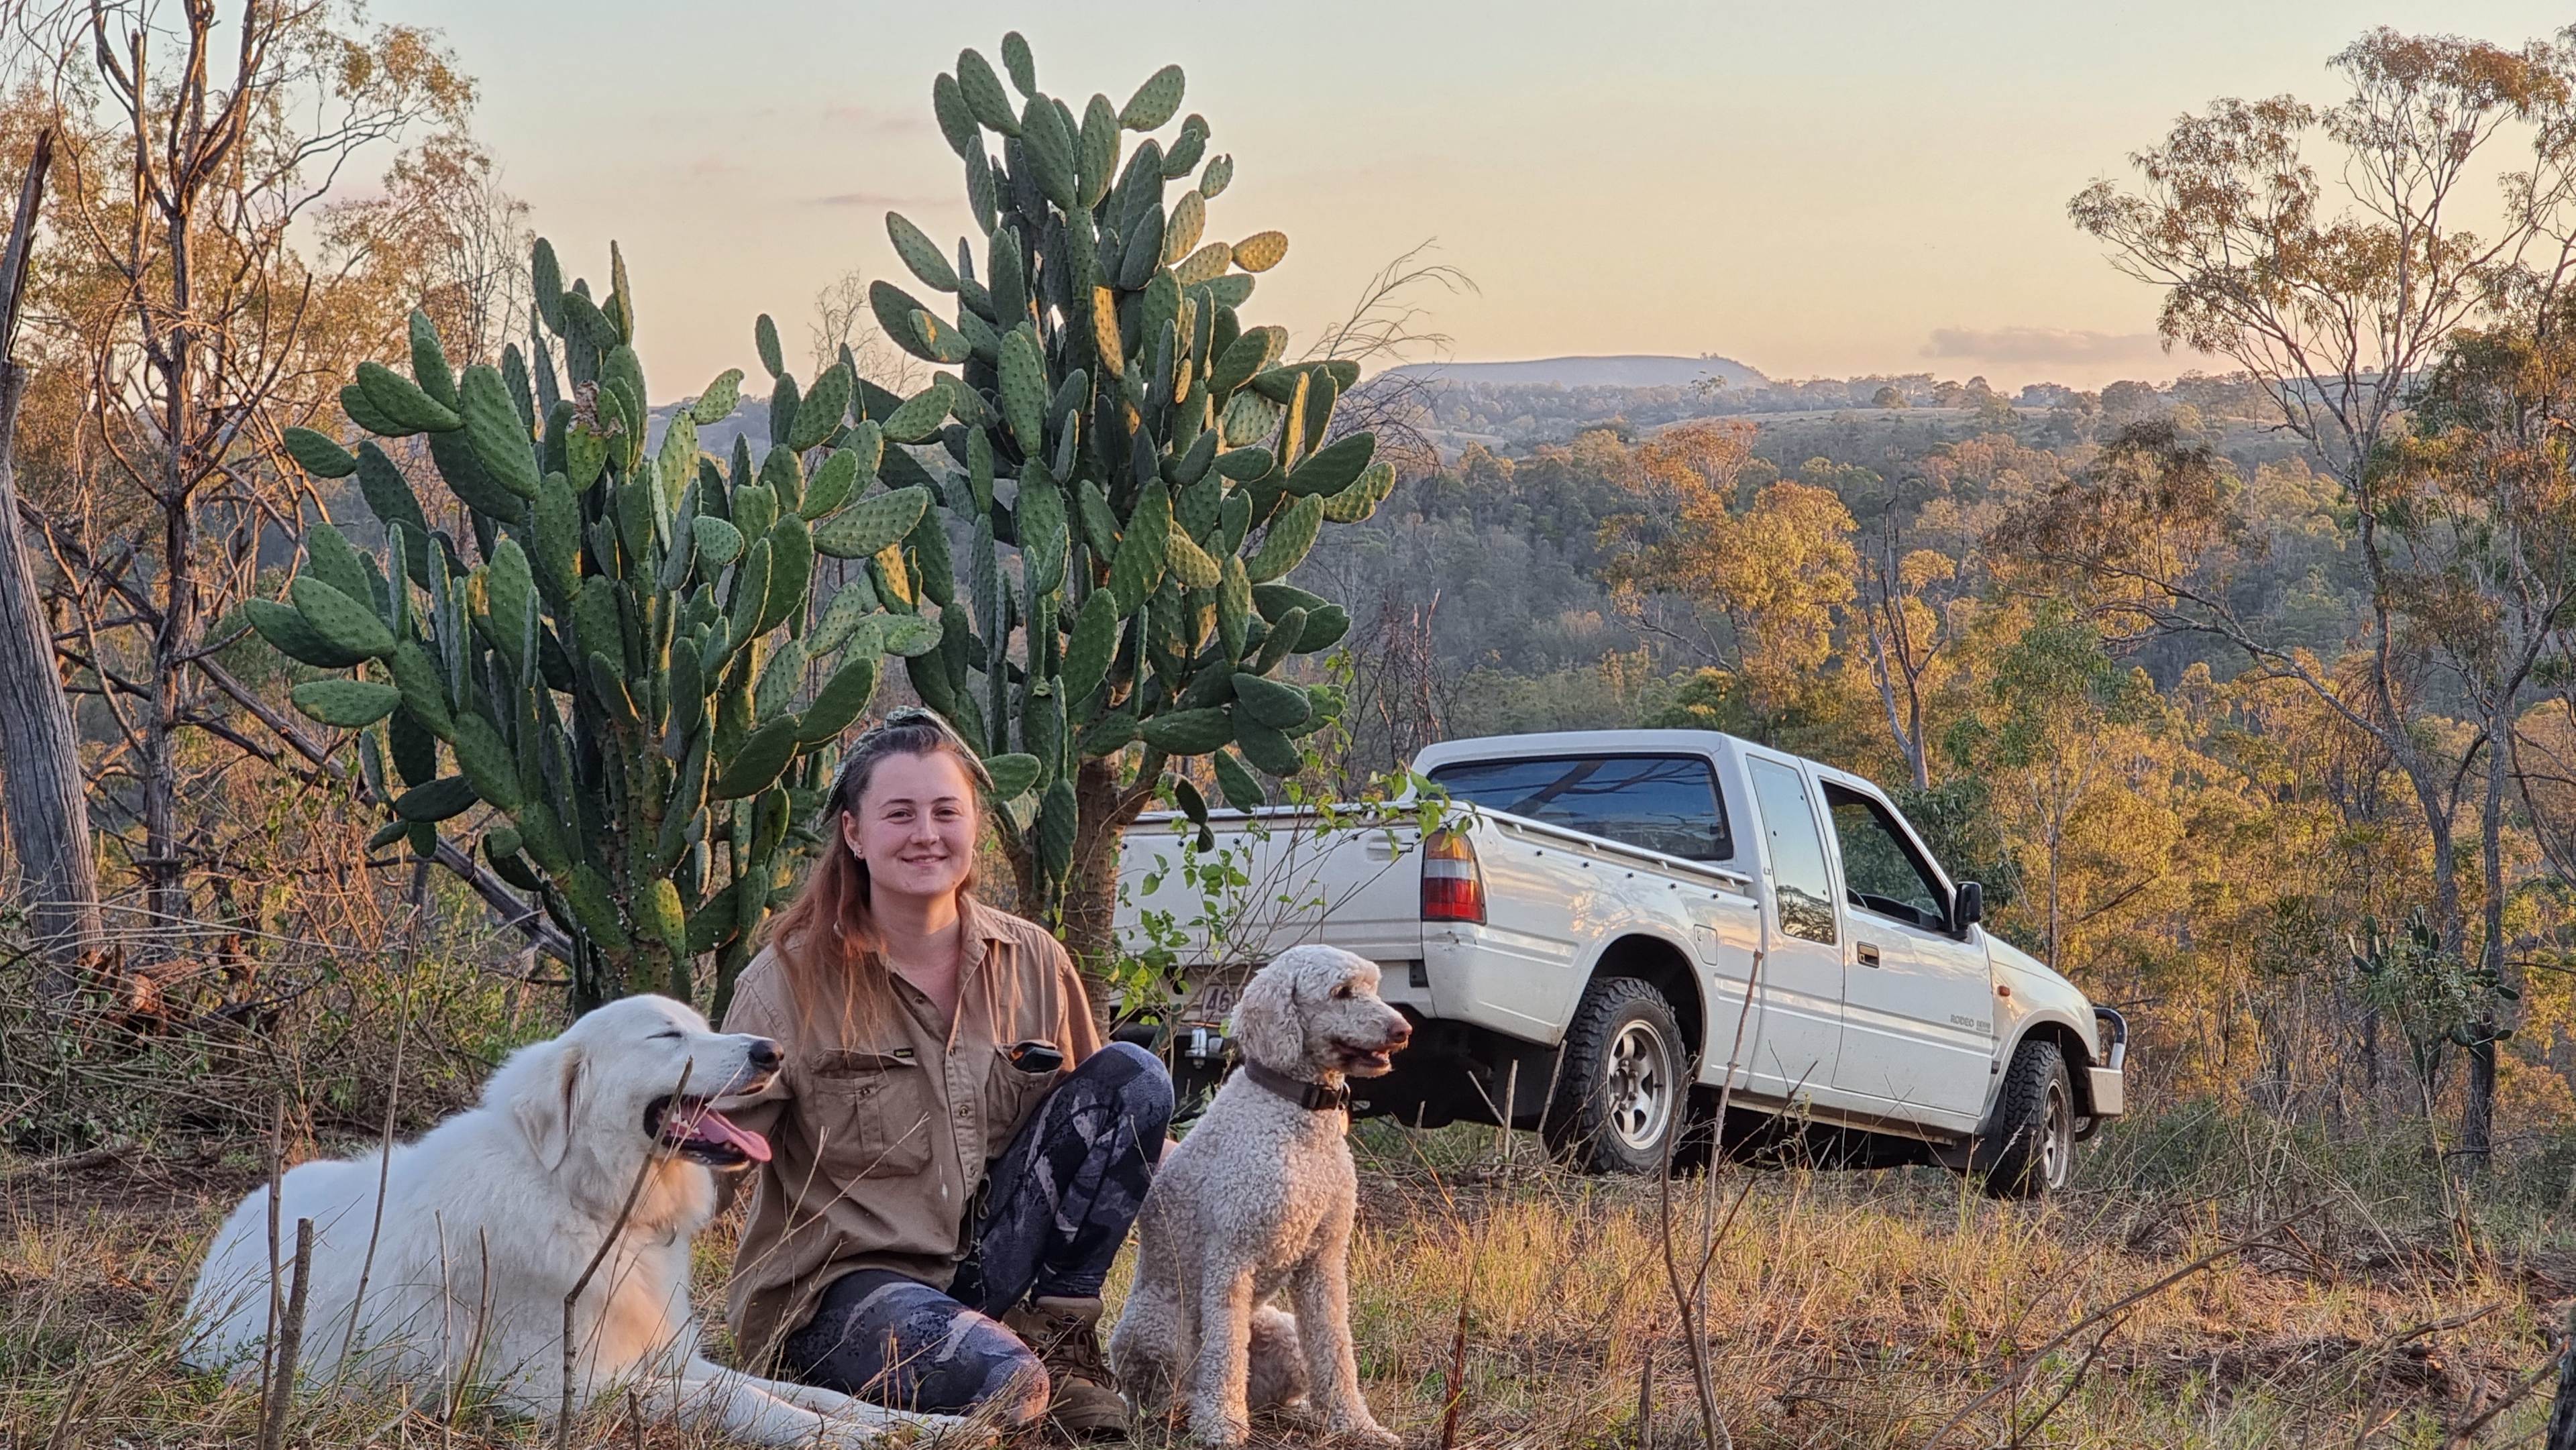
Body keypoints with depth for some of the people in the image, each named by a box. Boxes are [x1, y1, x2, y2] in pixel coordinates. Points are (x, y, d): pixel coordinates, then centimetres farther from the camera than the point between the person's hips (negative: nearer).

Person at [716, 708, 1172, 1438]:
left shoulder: (1033, 962, 5)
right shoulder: (790, 979, -7)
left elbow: (1101, 1116, 14)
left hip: (988, 1264, 5)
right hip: (837, 1286, -5)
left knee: (1134, 1075, -10)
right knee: (1004, 1383, -36)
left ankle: (1057, 1339, -5)